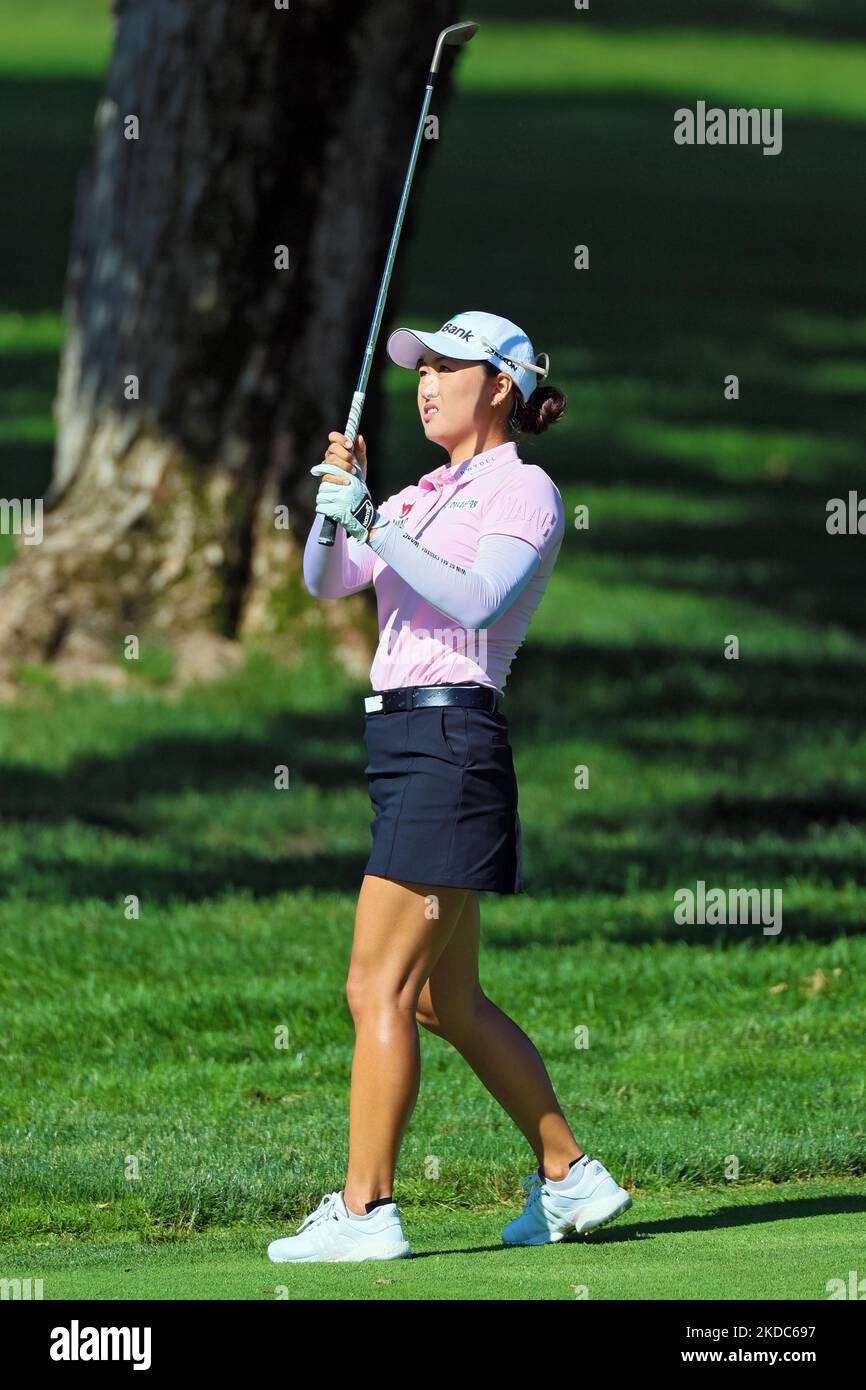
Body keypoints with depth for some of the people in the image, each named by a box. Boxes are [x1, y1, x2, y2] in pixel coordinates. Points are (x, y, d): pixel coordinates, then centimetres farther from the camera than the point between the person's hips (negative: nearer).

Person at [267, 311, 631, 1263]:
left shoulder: (524, 490, -4)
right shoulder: (425, 498, 20)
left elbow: (479, 599, -20)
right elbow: (327, 581, 10)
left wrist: (372, 524, -23)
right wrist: (334, 510, -9)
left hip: (450, 738, -9)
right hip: (402, 739, 9)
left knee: (378, 987, -12)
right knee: (447, 999, 13)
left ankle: (364, 1210, -12)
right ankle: (570, 1177, 21)